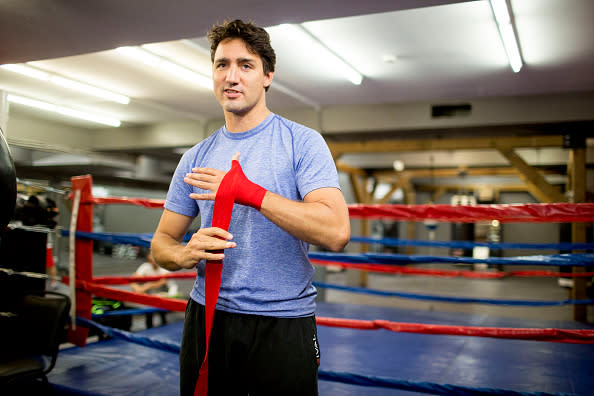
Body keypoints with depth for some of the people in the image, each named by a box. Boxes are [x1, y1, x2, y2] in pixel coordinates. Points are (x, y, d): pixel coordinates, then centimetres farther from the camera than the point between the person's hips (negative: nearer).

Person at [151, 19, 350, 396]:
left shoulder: (302, 142, -7)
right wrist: (184, 255, -13)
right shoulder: (196, 158, 7)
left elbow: (336, 232, -20)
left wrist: (253, 193, -23)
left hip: (283, 325, -4)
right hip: (207, 319, 4)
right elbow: (162, 240, 10)